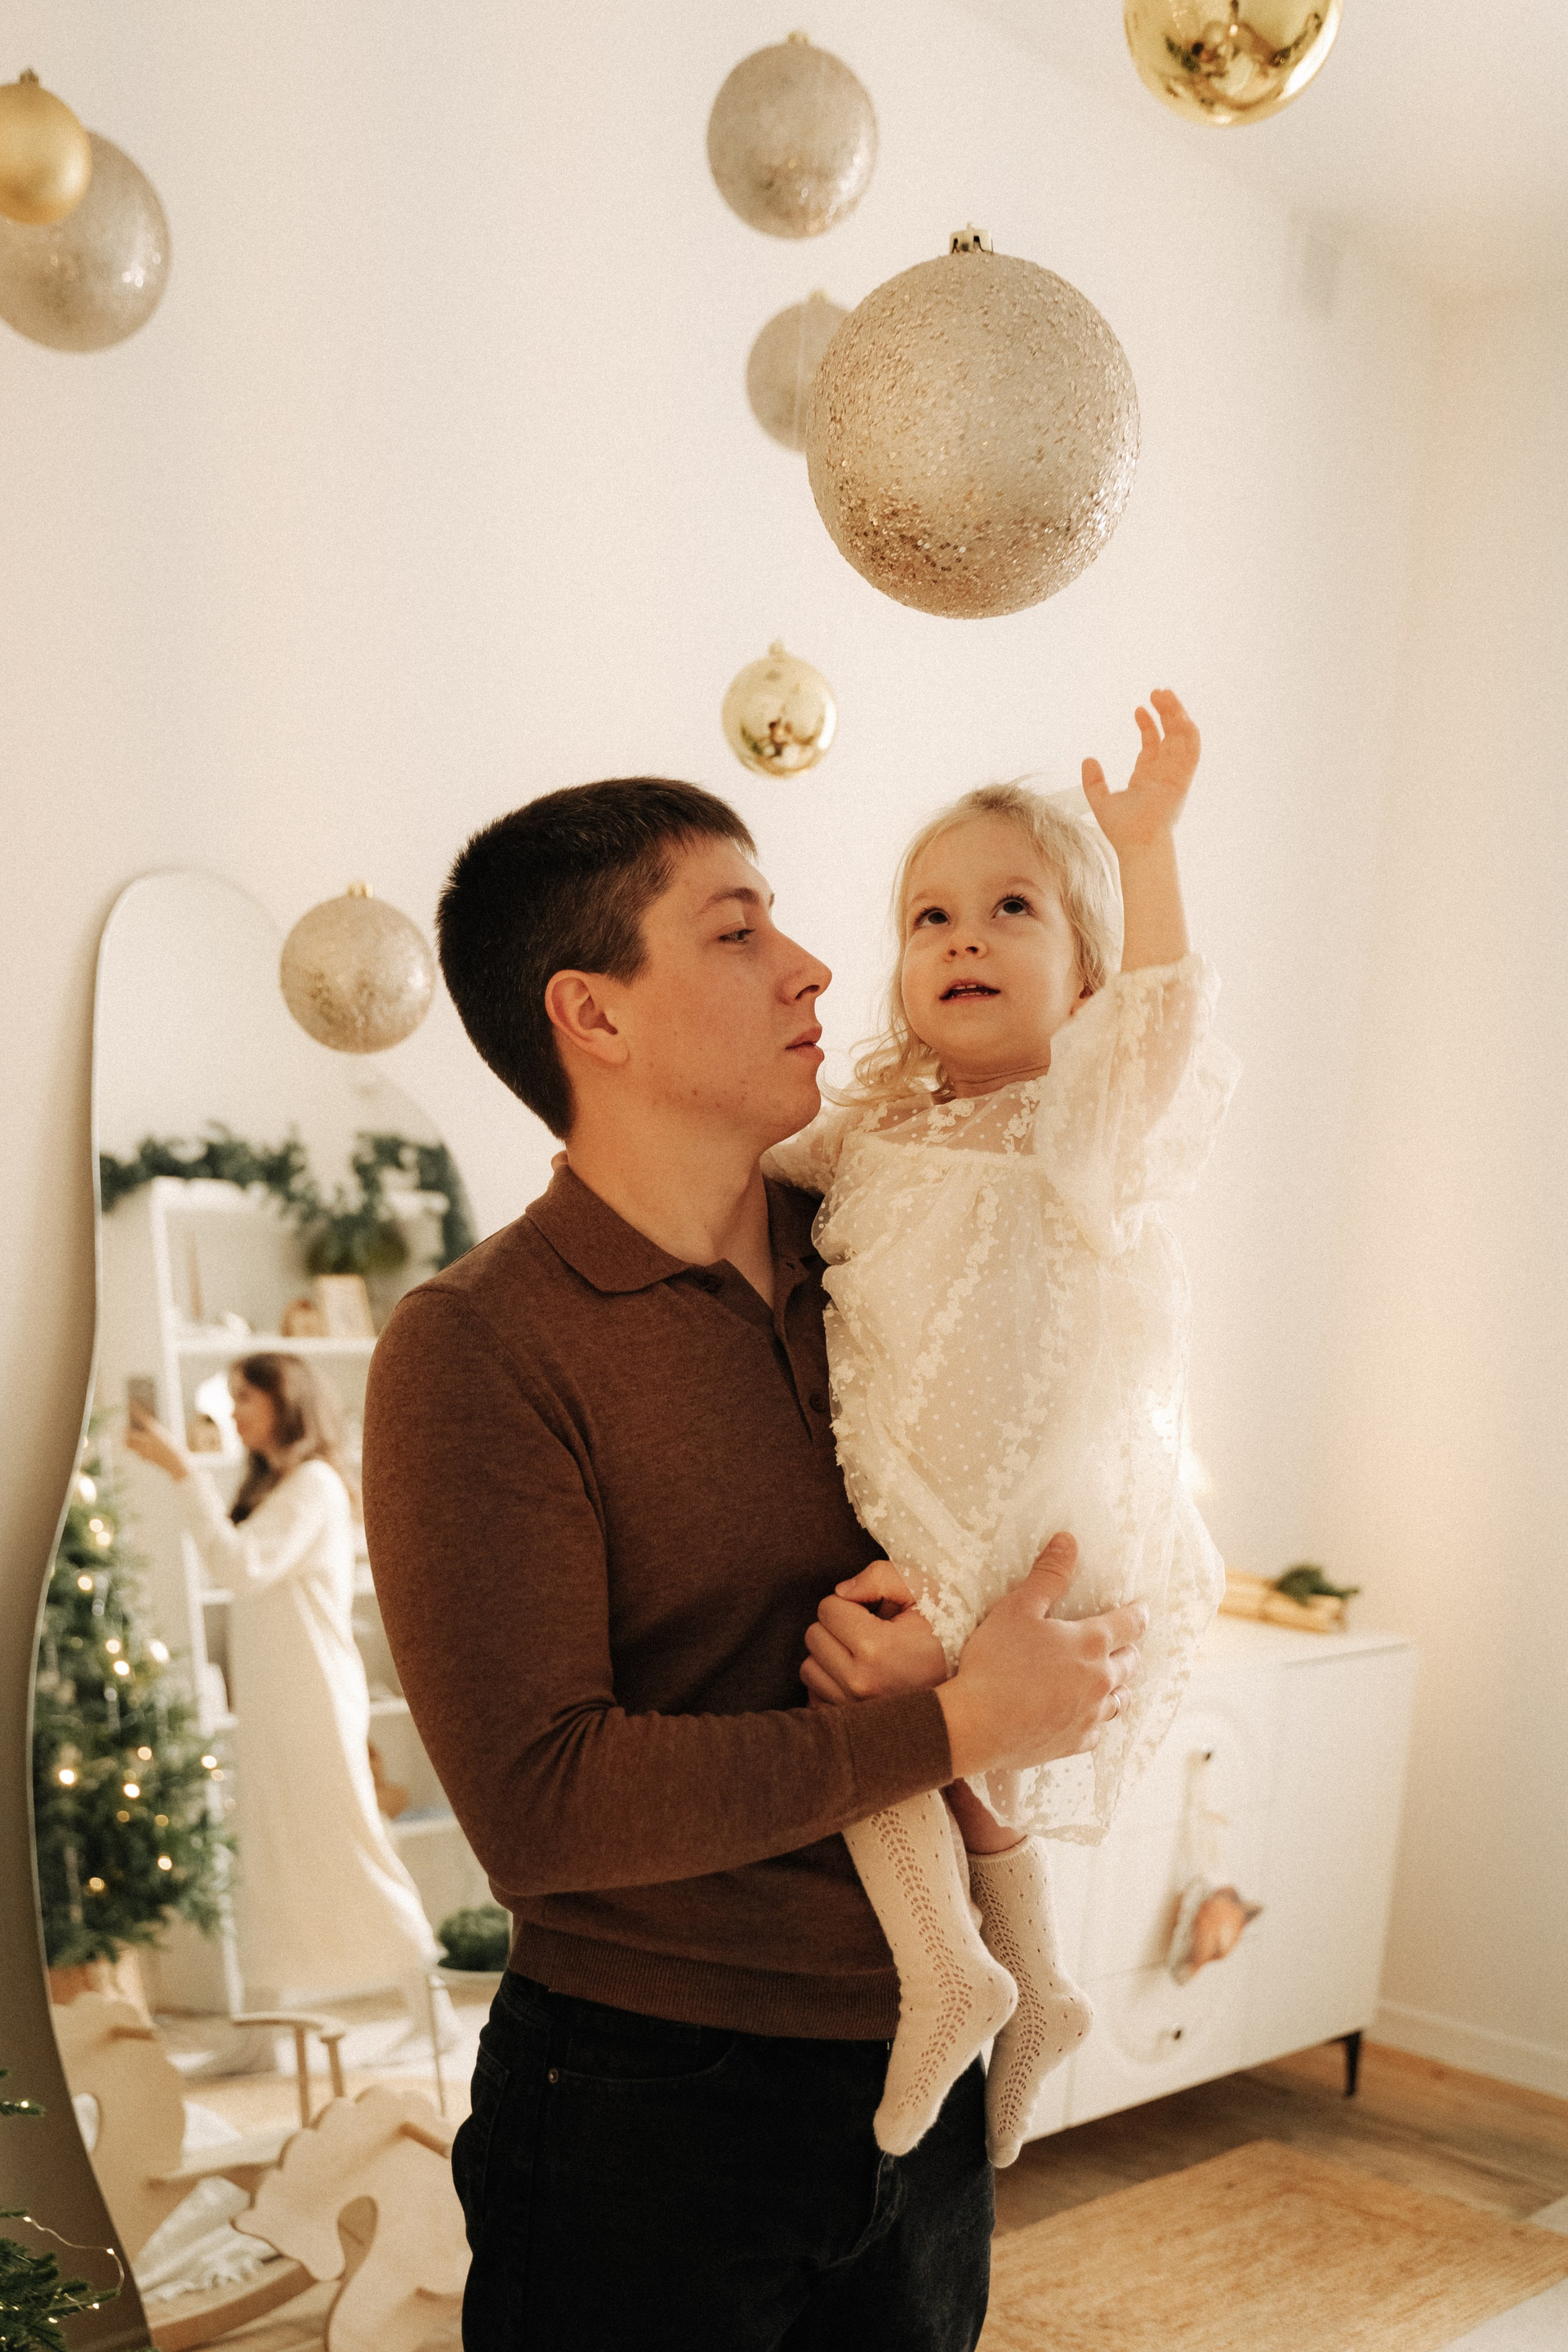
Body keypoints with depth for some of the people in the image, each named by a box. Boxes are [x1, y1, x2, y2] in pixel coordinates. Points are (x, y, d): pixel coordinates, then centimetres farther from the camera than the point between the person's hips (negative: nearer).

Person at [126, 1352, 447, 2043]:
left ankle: (430, 2012, 5)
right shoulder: (267, 1485, 17)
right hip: (268, 1703, 9)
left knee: (355, 1855, -4)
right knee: (267, 1866, 10)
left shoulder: (314, 1483, -12)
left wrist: (181, 1470, -24)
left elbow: (239, 1564, -23)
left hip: (314, 1702, -9)